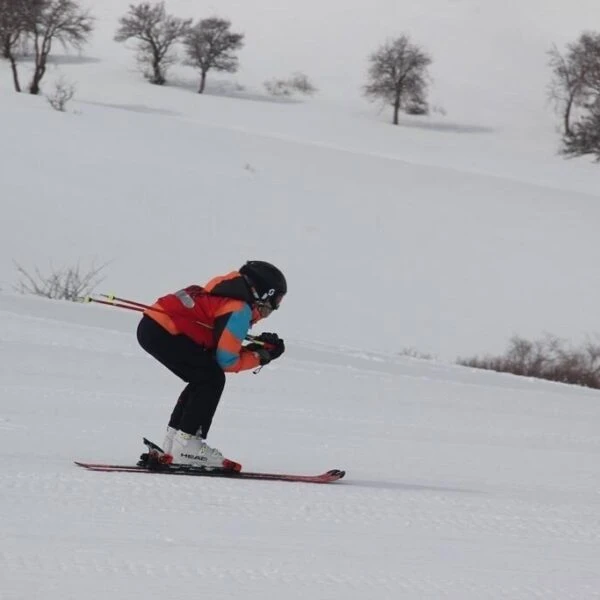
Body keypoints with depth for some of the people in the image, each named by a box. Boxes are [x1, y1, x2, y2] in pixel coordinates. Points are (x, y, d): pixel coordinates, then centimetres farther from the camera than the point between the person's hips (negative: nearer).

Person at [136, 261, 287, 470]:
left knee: (203, 381, 18)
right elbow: (226, 360, -9)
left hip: (151, 326, 10)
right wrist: (261, 356, 4)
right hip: (162, 332, -10)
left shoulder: (228, 291, 18)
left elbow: (218, 346, 18)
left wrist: (256, 346, 10)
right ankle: (186, 446, -7)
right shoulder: (240, 309, -10)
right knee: (212, 380, -6)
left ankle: (173, 440, 21)